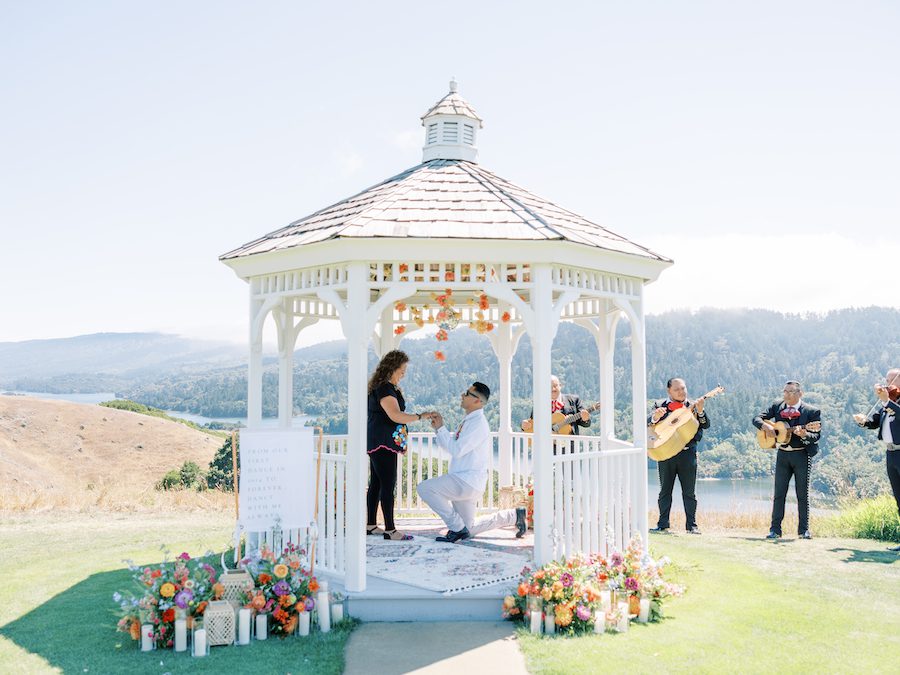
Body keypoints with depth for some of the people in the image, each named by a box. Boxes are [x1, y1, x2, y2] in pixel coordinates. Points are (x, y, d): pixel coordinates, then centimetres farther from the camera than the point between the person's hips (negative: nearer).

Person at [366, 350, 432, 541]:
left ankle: (371, 525, 20)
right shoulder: (384, 389, -15)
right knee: (388, 485, -10)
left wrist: (401, 442, 20)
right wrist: (421, 416, -18)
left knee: (376, 484, 13)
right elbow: (396, 416, -24)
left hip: (377, 444, 11)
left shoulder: (388, 388, 18)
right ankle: (389, 530, -8)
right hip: (382, 444, -11)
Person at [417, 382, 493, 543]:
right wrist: (438, 428, 5)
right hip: (463, 482, 10)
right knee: (469, 530, 17)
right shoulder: (469, 421, 15)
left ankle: (457, 528, -14)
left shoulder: (478, 423, -16)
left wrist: (441, 428, -13)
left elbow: (457, 450, -22)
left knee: (424, 487, -20)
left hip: (467, 482, -10)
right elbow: (449, 445, 20)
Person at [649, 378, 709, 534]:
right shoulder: (660, 405, 6)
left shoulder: (692, 406, 8)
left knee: (689, 492, 3)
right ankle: (662, 524, 13)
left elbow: (706, 425, 0)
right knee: (665, 490, 7)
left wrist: (700, 411, -17)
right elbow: (648, 423, -5)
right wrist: (655, 417, -27)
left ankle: (691, 525, 9)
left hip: (688, 453, 0)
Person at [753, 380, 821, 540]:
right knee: (779, 493, 3)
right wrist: (766, 426, -16)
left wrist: (804, 434, -32)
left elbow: (816, 435, -11)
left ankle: (804, 530, 13)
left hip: (802, 454, -3)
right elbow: (757, 419, 5)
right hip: (783, 454, 3)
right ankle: (775, 529, 6)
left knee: (802, 494, 3)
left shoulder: (812, 411, -7)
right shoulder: (777, 406, 5)